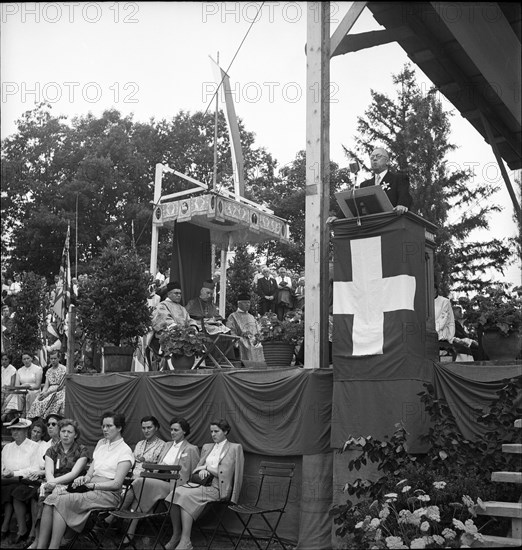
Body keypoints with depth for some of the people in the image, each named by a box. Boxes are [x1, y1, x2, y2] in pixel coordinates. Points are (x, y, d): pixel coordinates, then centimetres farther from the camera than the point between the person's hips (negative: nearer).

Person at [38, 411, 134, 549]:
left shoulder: (125, 451, -1)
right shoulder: (101, 443, 21)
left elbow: (117, 483, -9)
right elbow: (91, 471, 15)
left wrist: (92, 485, -15)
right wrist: (84, 478, -7)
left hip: (108, 494, -6)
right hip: (91, 488, 6)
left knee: (61, 501, -26)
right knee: (52, 498, -20)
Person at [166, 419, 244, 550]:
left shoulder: (235, 448, 6)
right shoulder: (206, 447, 24)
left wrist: (207, 468, -3)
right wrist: (201, 470, -4)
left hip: (217, 487, -6)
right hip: (201, 483, 6)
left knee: (185, 495, -30)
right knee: (175, 492, -25)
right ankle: (176, 535, -16)